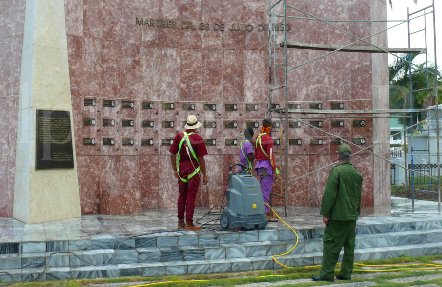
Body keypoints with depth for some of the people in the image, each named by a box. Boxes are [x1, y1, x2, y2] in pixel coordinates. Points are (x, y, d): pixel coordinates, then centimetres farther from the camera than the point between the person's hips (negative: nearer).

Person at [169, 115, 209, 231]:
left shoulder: (179, 136, 4)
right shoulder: (197, 138, -10)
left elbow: (172, 154, 6)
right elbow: (201, 158, -11)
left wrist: (175, 170, 16)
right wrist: (205, 175, -4)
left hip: (181, 169, 5)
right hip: (194, 170, -5)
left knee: (182, 195, 15)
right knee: (191, 197, -1)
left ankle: (180, 222, 22)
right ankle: (189, 223, 1)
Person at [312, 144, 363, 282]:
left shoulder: (336, 171, -14)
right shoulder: (356, 173, 8)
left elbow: (329, 194, -17)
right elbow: (358, 195, 16)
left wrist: (325, 213, -12)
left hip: (338, 216, -7)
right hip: (352, 216, 7)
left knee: (331, 244, -2)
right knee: (349, 245, 11)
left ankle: (327, 274, -1)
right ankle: (346, 273, 16)